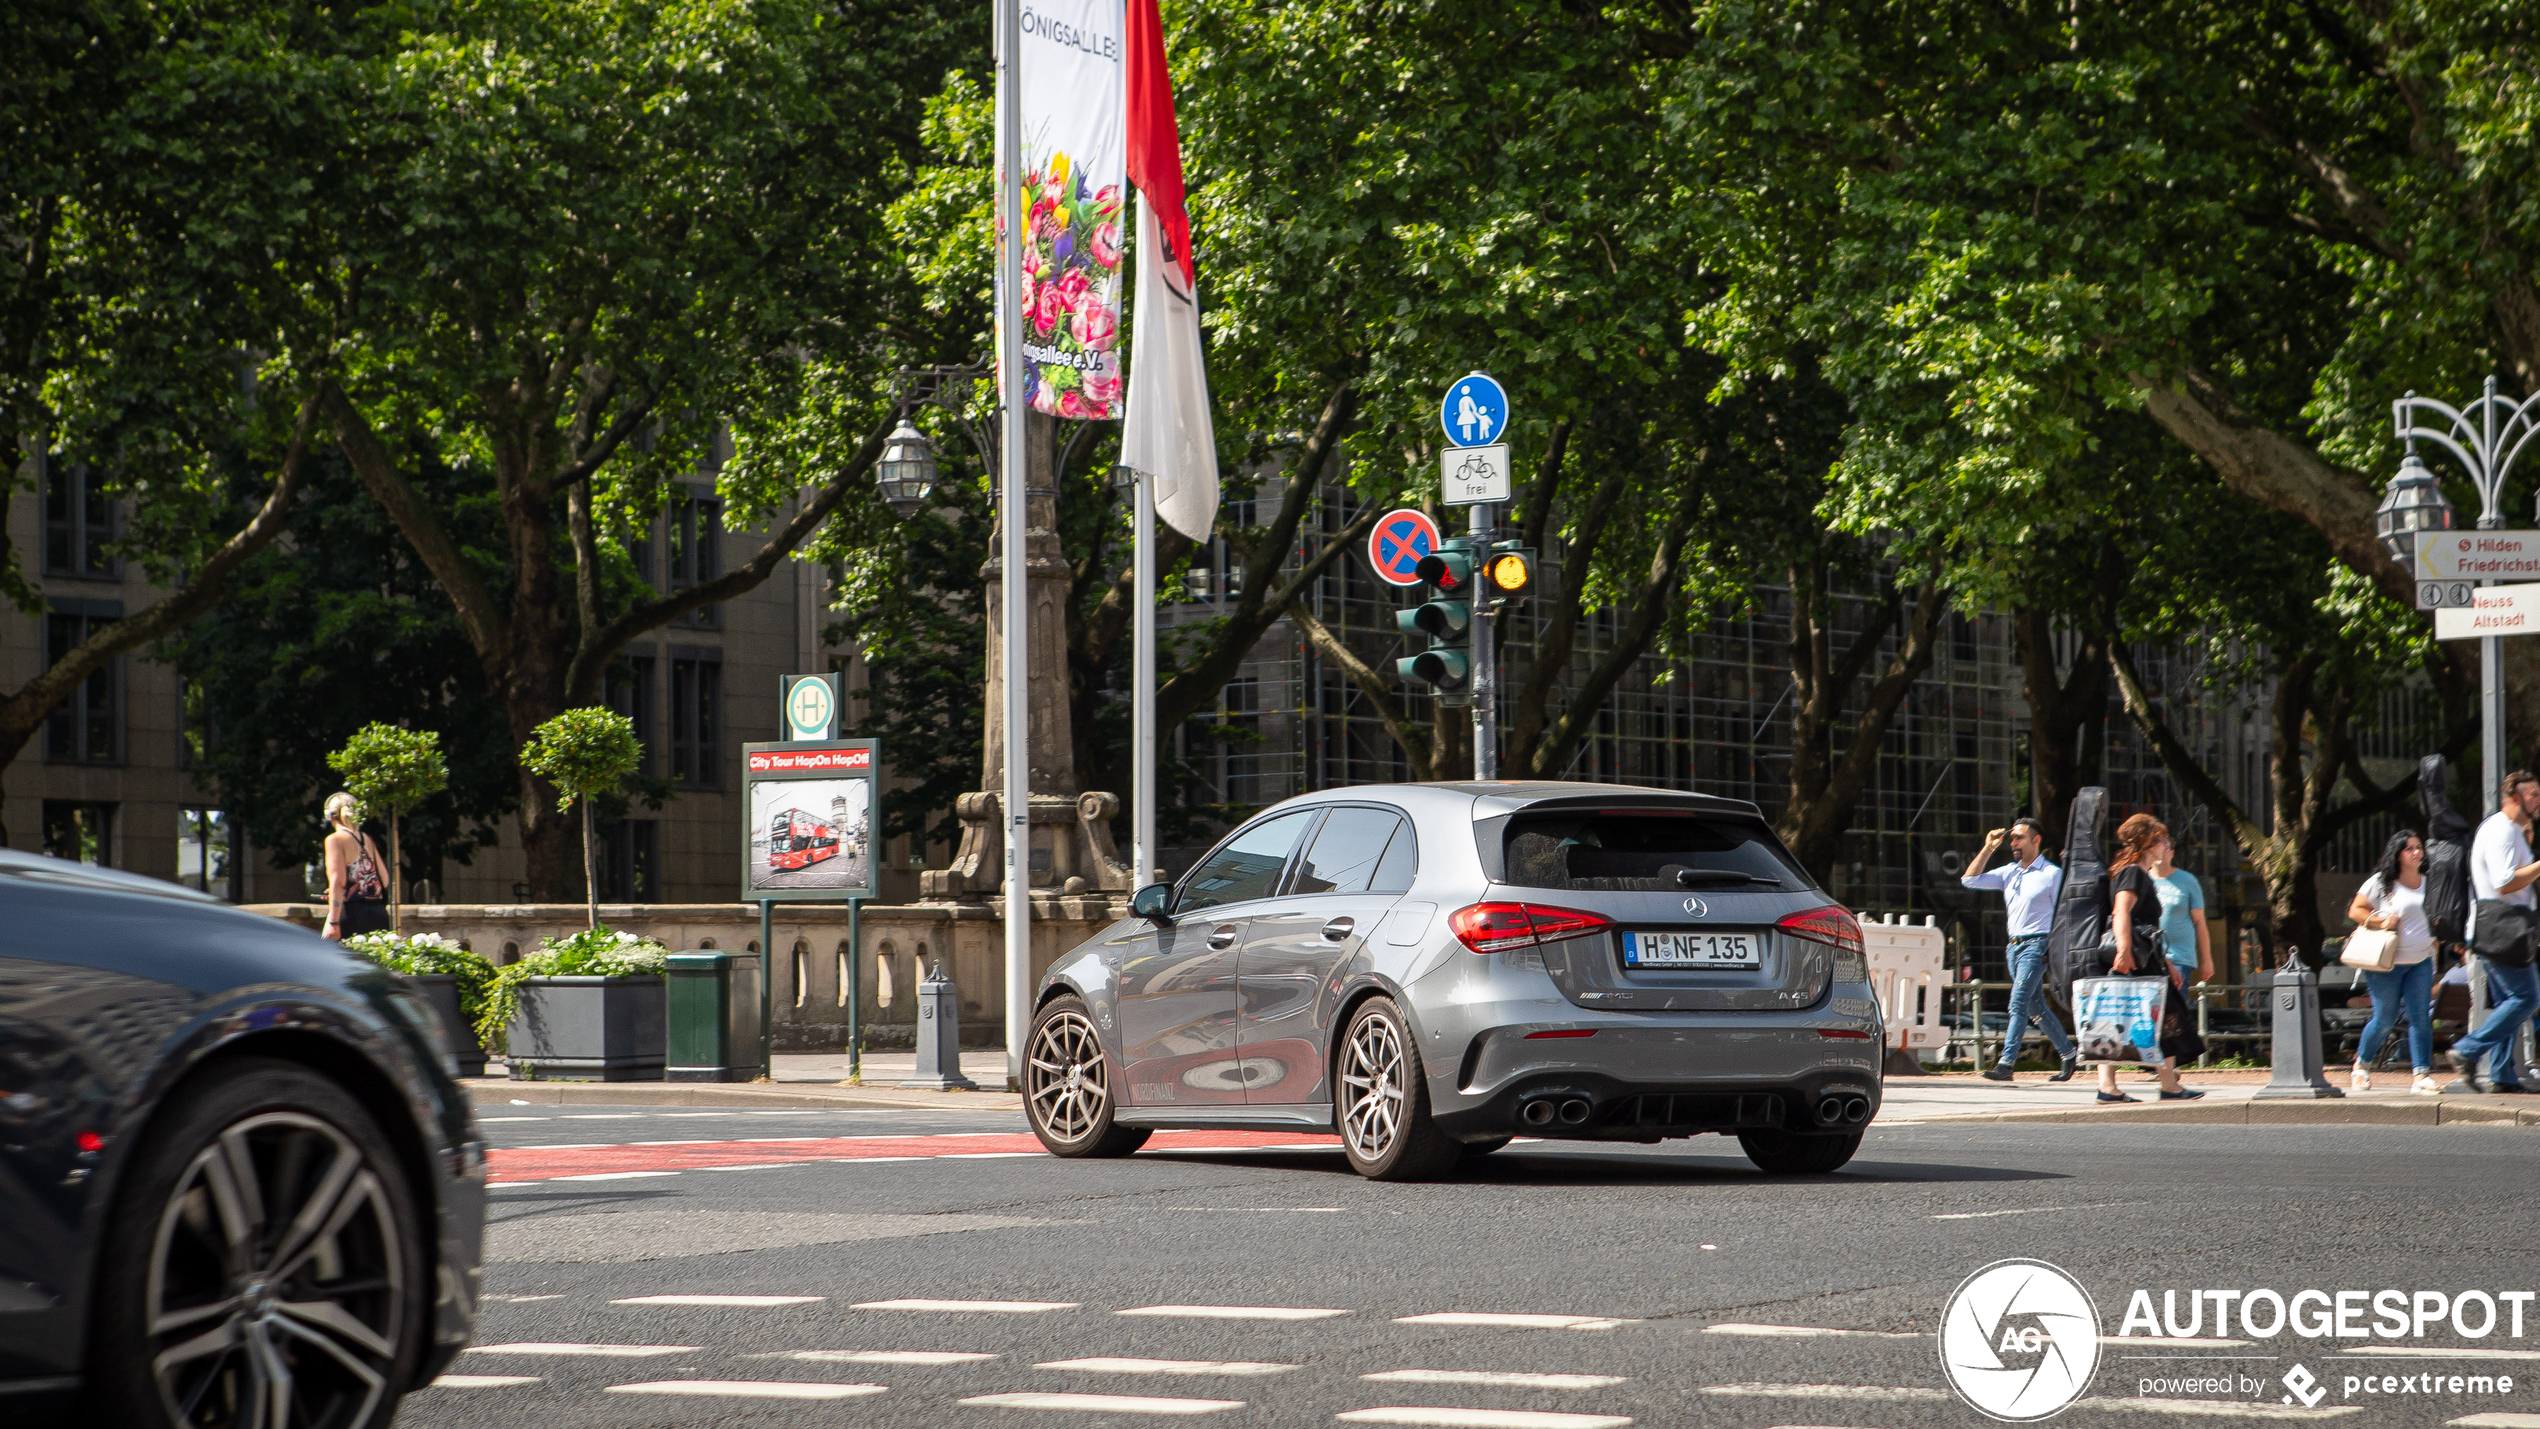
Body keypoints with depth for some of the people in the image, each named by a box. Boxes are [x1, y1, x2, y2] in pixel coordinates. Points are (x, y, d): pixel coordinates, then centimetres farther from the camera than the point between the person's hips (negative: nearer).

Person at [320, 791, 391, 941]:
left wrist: (333, 923, -16)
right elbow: (384, 880, 15)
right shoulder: (367, 840, 16)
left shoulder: (335, 840, -4)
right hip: (379, 915, 7)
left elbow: (338, 882, -13)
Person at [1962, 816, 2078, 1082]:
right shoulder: (2009, 873, 14)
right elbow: (1969, 880, 10)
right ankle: (2069, 1056, 23)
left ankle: (2006, 1064, -20)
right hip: (2014, 947, 7)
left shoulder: (2052, 874, -2)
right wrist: (1988, 848, 5)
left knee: (2018, 1005, -15)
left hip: (2036, 945, -7)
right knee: (2036, 1007, 11)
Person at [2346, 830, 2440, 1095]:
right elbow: (2355, 911, -1)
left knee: (2421, 1018, -5)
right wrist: (2381, 921, -15)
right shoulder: (2380, 882, -4)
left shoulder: (2429, 884, 12)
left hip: (2421, 961, 4)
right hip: (2387, 963, -4)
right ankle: (2362, 1065, 23)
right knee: (2384, 1019, 0)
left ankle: (2422, 1075, -6)